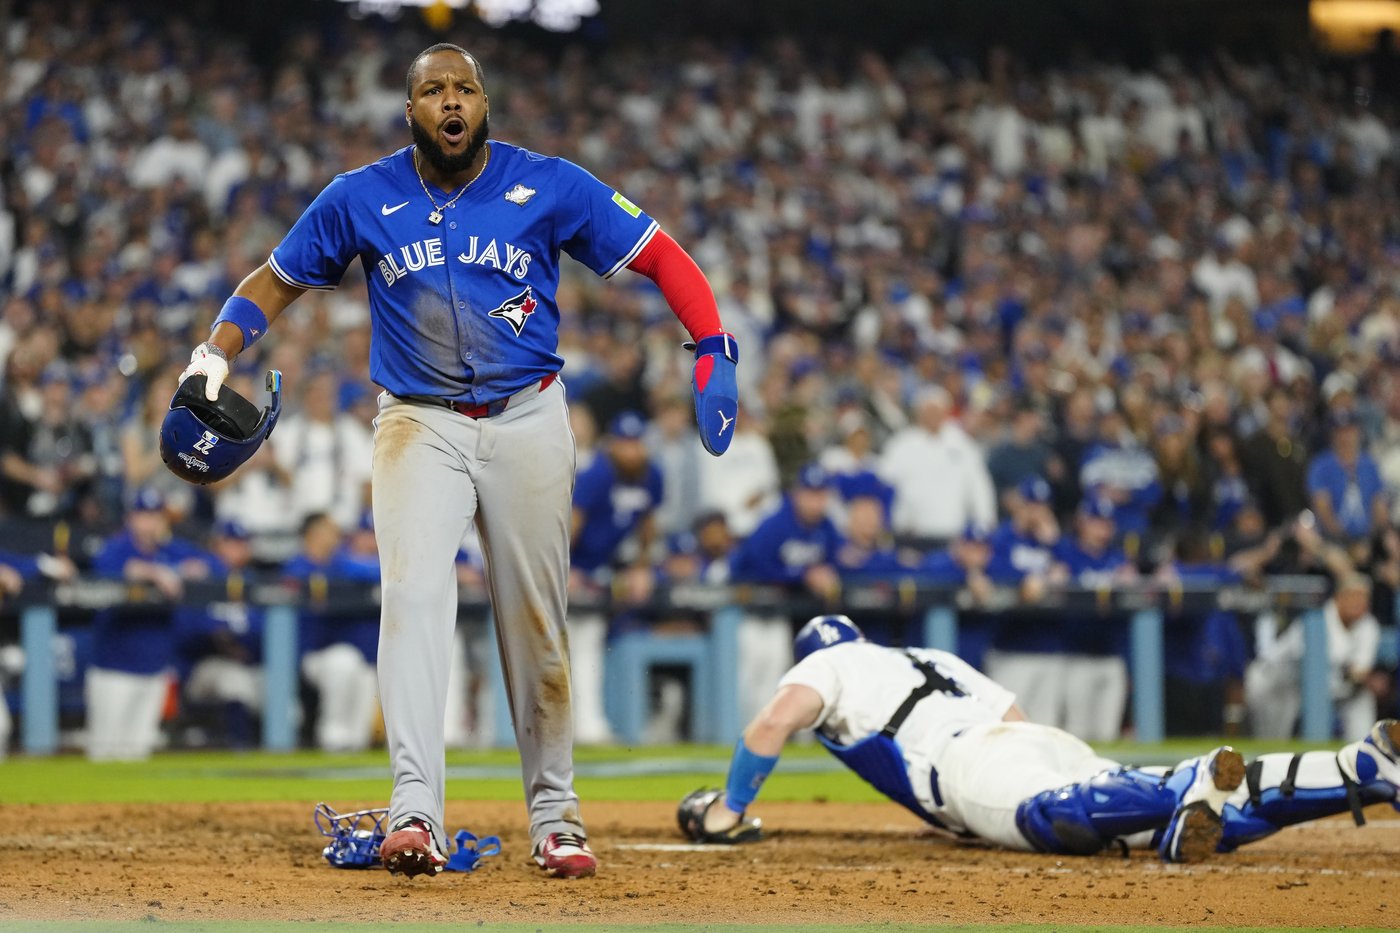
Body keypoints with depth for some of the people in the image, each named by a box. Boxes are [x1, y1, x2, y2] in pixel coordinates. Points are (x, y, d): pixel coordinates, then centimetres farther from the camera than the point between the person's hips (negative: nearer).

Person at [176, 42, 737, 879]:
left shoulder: (549, 187, -4)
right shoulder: (360, 199, -1)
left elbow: (660, 255, -1)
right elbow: (276, 281, 11)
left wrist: (713, 350, -15)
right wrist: (214, 355, -6)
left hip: (527, 423, 0)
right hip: (419, 425, 0)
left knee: (537, 621, 4)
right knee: (415, 595, -19)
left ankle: (555, 814, 18)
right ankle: (416, 812, -28)